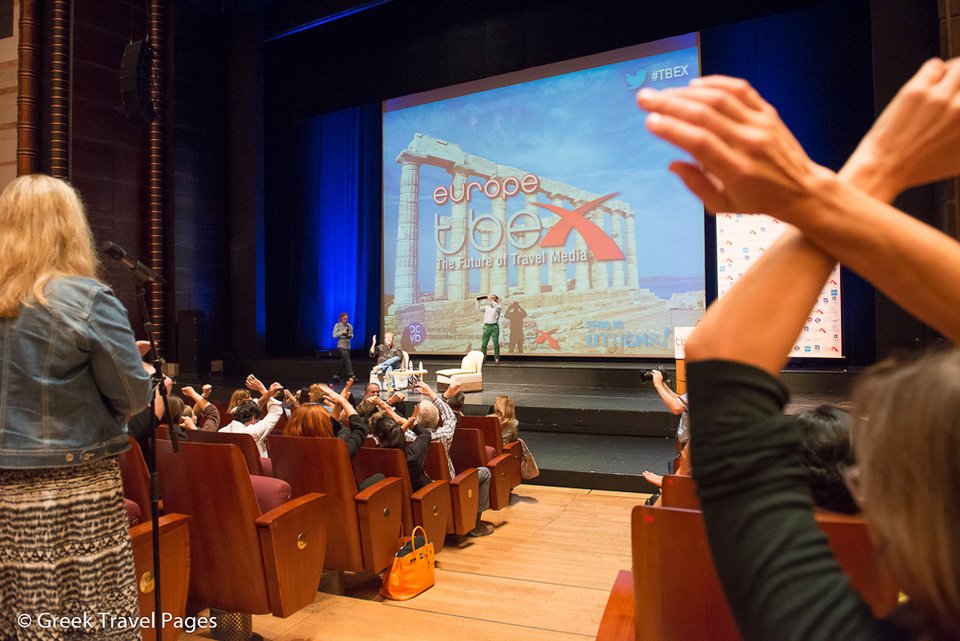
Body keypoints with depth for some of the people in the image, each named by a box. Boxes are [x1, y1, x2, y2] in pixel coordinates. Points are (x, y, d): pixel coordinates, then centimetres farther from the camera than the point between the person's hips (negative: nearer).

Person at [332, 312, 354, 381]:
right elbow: (334, 335, -7)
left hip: (348, 345, 6)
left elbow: (352, 335, 17)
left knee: (343, 361, 11)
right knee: (347, 360, -15)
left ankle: (338, 375, 22)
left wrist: (350, 335, -6)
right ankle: (351, 375, -17)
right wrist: (342, 332, -16)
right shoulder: (337, 325, -2)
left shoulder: (350, 325, 10)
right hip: (341, 345, -6)